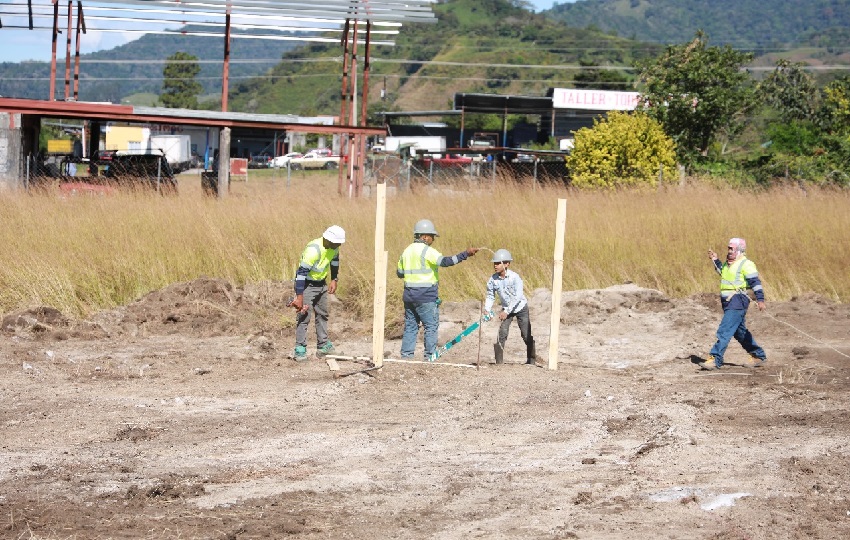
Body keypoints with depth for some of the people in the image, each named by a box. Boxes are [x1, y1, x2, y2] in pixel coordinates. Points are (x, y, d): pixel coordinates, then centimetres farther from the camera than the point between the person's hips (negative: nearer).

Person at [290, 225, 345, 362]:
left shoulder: (333, 247, -8)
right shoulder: (314, 250, -33)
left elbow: (334, 261, 15)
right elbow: (301, 273, -33)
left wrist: (334, 280, 7)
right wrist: (299, 297, -33)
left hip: (321, 283, 8)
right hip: (307, 284, -8)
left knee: (322, 314, 14)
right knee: (304, 316, -10)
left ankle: (323, 346, 23)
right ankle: (300, 349, -8)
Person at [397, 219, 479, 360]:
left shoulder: (406, 251, 13)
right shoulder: (427, 251, -11)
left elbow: (399, 273, 22)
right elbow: (444, 261, -25)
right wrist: (465, 254, -29)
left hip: (409, 295, 7)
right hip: (426, 296, -7)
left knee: (410, 327, 12)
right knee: (431, 327, -1)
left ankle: (406, 355, 10)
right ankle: (430, 357, -3)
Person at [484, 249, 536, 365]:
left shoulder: (515, 277, -24)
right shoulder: (493, 280, -12)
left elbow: (518, 297, -27)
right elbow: (490, 296, -4)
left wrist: (507, 311, -32)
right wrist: (487, 310, -20)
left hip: (520, 308, -3)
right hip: (506, 309, 3)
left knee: (527, 335, -1)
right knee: (502, 334, -9)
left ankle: (531, 360, 16)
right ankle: (499, 361, -3)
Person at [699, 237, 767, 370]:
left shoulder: (746, 264, -11)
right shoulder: (728, 263, 16)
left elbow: (755, 282, -17)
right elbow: (723, 272, 36)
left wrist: (760, 299, -25)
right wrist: (715, 260, 26)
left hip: (737, 303, -10)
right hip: (728, 303, 10)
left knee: (724, 331, -14)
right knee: (740, 332, 18)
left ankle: (715, 360, -17)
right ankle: (759, 356, 30)